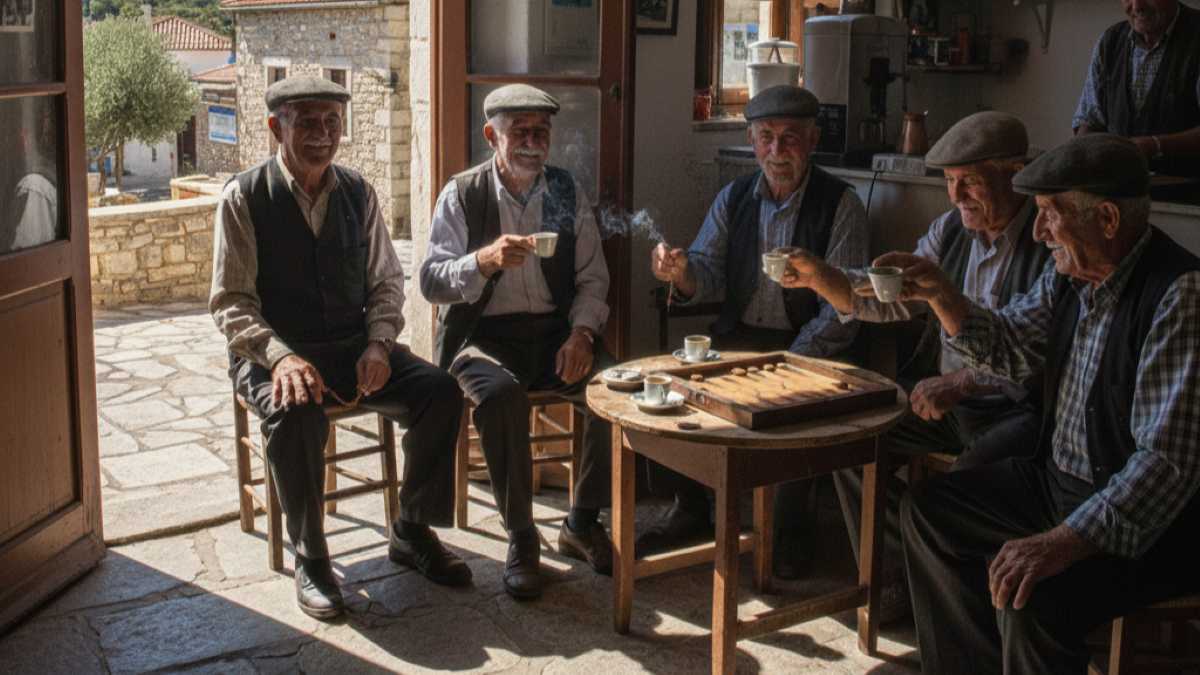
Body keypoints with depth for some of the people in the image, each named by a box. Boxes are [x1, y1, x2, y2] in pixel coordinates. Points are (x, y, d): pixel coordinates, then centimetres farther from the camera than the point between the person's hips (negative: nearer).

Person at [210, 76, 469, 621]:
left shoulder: (357, 193, 7)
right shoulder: (244, 198, -5)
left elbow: (386, 280, 11)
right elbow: (231, 302, -8)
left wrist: (378, 344, -8)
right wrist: (280, 356, -26)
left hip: (355, 347, 4)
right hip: (272, 354, -4)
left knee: (440, 390, -19)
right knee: (296, 414, -37)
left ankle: (412, 531, 0)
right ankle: (309, 559, -14)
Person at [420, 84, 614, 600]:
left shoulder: (567, 193, 9)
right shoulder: (461, 195, -1)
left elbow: (592, 278, 9)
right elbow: (431, 281, -7)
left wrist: (581, 333, -9)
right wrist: (484, 261, -26)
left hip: (555, 334, 3)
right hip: (483, 335, -3)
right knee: (500, 394, -36)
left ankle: (582, 523, -3)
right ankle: (520, 538, -17)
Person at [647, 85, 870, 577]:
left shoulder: (840, 205, -5)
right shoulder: (733, 198, 9)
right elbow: (708, 275, 0)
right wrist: (681, 272, -25)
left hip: (806, 347, -4)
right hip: (736, 338, 4)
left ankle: (791, 526, -7)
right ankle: (690, 509, 3)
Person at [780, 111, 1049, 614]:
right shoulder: (952, 228, 8)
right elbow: (892, 297, 10)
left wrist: (962, 381, -30)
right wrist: (820, 277, -6)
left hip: (1019, 409, -8)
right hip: (943, 396, 8)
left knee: (963, 483, -33)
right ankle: (895, 583, 7)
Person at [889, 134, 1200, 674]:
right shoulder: (1071, 274, 1)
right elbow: (1008, 346, 16)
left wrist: (1063, 542, -37)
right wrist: (939, 294, -2)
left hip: (1148, 521, -9)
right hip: (1058, 482, 9)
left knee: (1030, 598, -31)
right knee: (927, 508, 11)